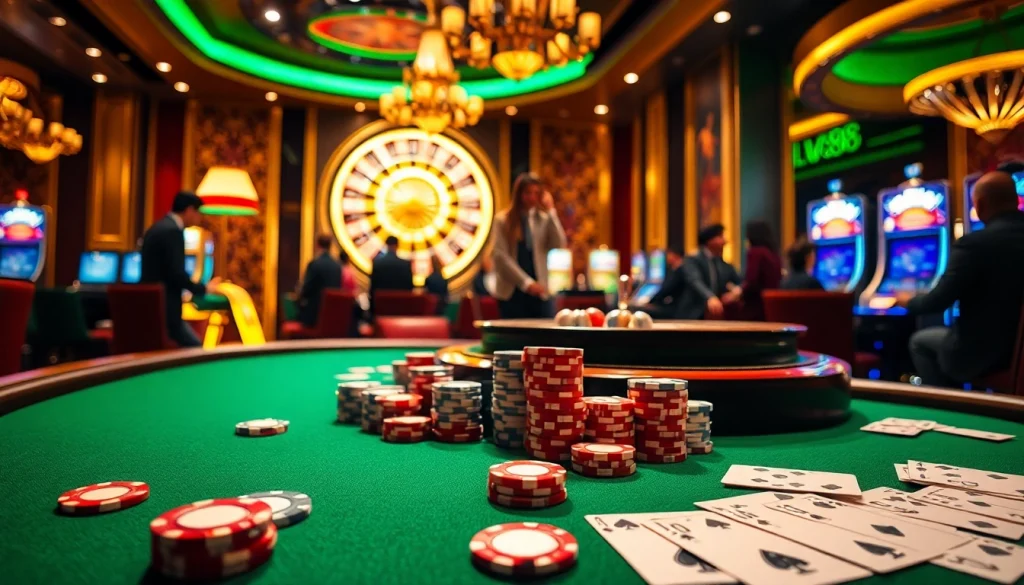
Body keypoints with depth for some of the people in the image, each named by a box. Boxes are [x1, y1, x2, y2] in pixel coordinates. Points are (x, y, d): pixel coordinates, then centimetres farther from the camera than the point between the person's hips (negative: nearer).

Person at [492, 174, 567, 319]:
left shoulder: (545, 219, 7)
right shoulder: (503, 220, 0)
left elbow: (559, 246, -6)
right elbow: (500, 256, -7)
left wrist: (551, 213, -8)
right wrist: (526, 282, -12)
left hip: (540, 290, 2)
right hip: (512, 290, -2)